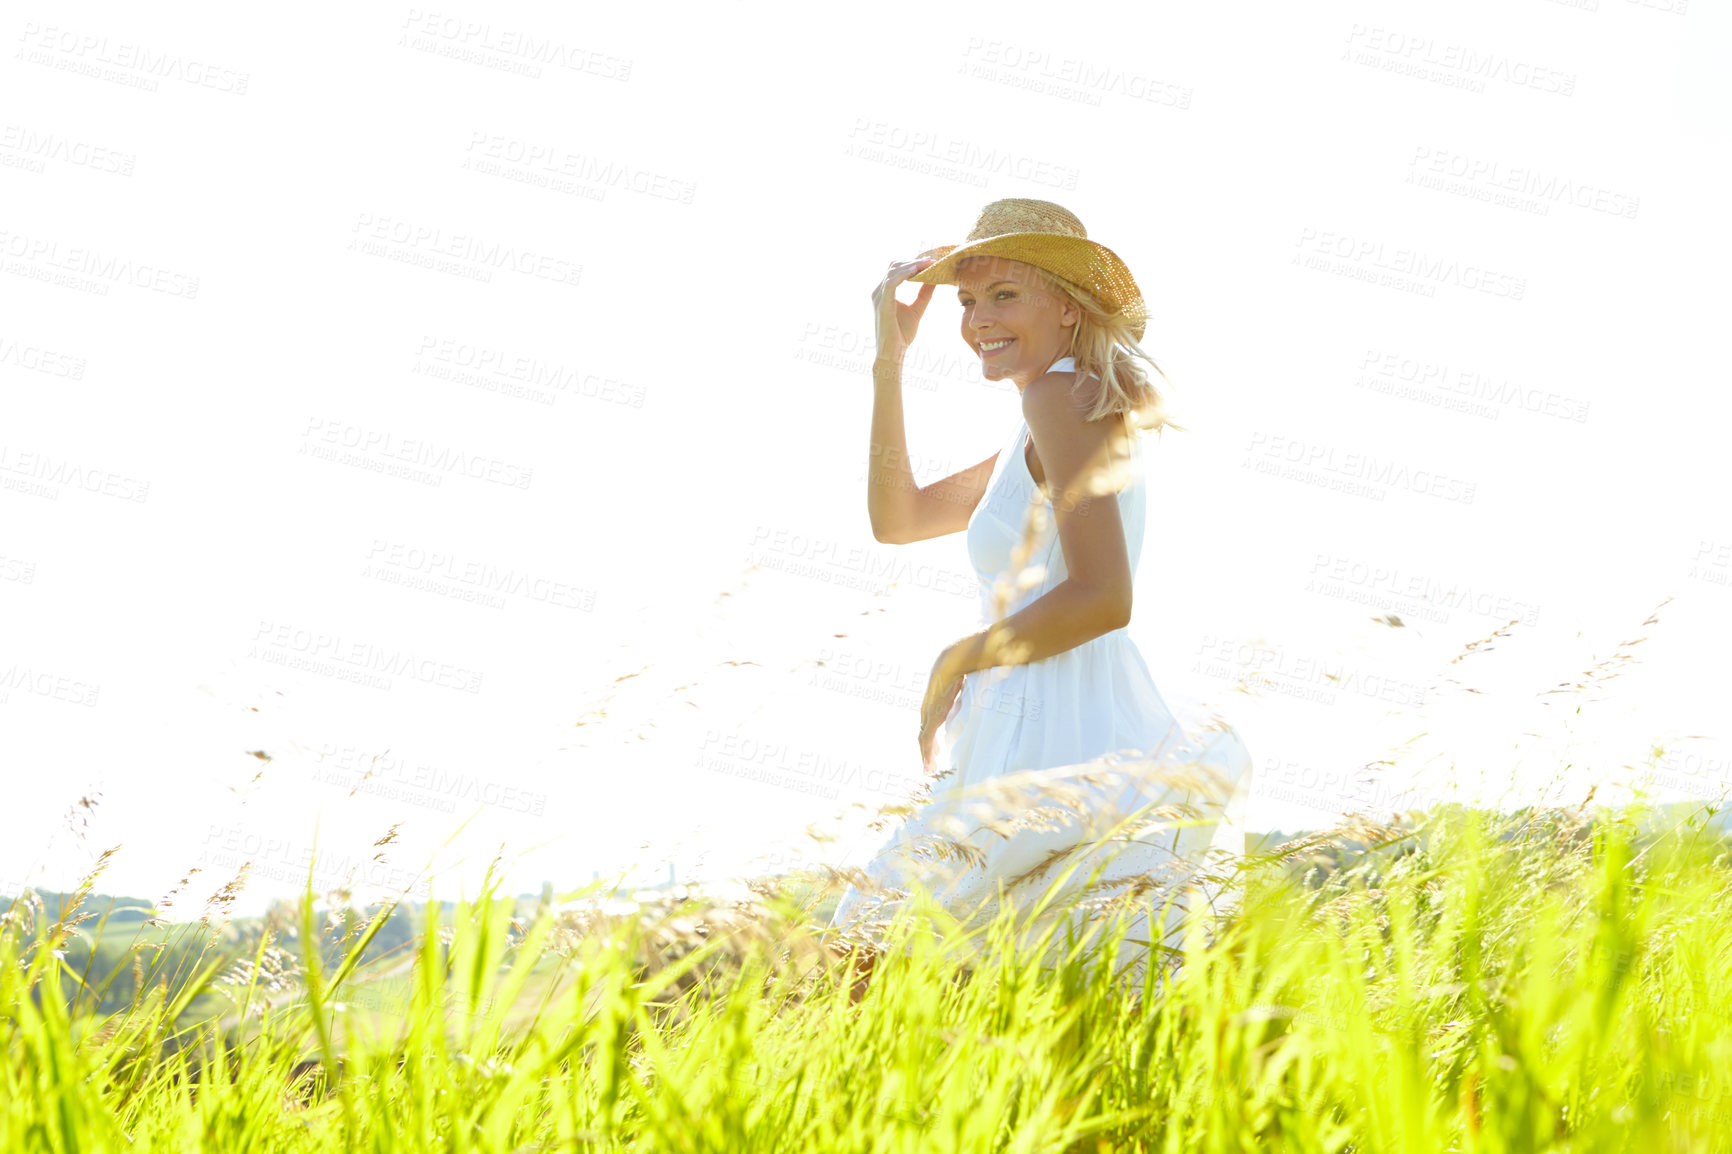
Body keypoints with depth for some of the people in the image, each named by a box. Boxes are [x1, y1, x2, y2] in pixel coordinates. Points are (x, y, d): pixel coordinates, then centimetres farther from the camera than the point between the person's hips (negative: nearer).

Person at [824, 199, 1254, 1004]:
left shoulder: (1065, 392, -11)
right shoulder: (1034, 439, 18)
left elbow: (1102, 597, -21)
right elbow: (896, 519, 22)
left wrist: (958, 659, -9)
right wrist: (890, 360, 14)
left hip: (1057, 743, -10)